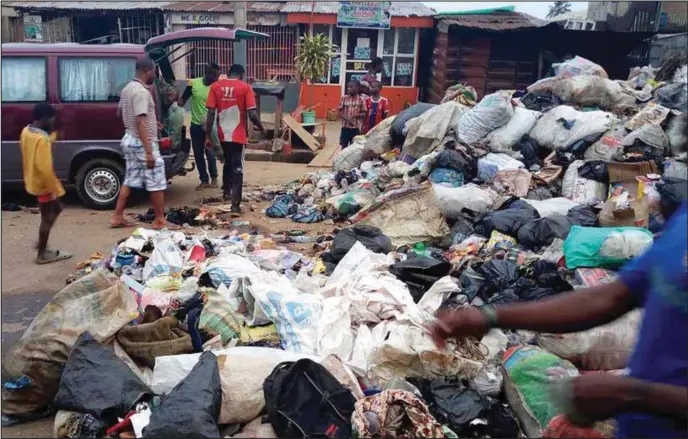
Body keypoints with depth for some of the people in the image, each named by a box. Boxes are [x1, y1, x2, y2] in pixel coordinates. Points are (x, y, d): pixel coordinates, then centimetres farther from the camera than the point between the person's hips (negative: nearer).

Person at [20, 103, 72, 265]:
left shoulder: (26, 131, 2)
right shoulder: (42, 139, -26)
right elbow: (45, 168, -29)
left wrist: (53, 136, 12)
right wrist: (57, 189, -23)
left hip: (32, 180, 9)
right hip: (42, 184, -9)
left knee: (56, 209, 23)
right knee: (47, 217, 4)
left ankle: (41, 241, 29)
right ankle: (43, 254, 15)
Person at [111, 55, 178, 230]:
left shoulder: (128, 88, 11)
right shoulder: (141, 92, -20)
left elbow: (120, 112, 25)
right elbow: (140, 122, -26)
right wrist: (149, 151, -28)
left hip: (130, 139, 10)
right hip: (142, 142, -10)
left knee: (130, 180, 14)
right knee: (157, 182, -1)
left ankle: (117, 217, 16)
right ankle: (160, 220, 5)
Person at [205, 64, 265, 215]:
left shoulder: (215, 86, 2)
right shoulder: (245, 87, -6)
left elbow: (211, 113, -2)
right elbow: (252, 114, -11)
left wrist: (208, 136, 2)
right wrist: (261, 127, 7)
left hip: (223, 133, 4)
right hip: (238, 134, -3)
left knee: (227, 162, 25)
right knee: (237, 167, -1)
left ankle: (227, 192, 39)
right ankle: (235, 204, -8)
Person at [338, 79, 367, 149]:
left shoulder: (361, 99, -4)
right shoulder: (344, 98, 2)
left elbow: (364, 114, -1)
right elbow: (340, 112, 4)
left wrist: (355, 115, -18)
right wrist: (346, 118, -12)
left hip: (356, 127, -2)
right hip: (345, 126, 2)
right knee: (344, 145, 7)